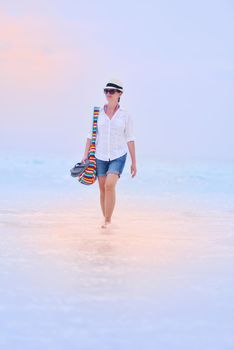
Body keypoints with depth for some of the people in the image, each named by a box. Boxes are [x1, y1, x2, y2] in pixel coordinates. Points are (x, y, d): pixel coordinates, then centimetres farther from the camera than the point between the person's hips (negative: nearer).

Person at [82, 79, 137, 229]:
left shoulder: (126, 115, -6)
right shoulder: (98, 112, -1)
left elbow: (130, 139, -3)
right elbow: (91, 135, 2)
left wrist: (134, 162, -2)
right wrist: (86, 155, -7)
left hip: (118, 156, -3)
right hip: (101, 156, 3)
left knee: (110, 185, -23)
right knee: (103, 189, 9)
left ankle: (108, 219, -11)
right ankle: (107, 220, 27)